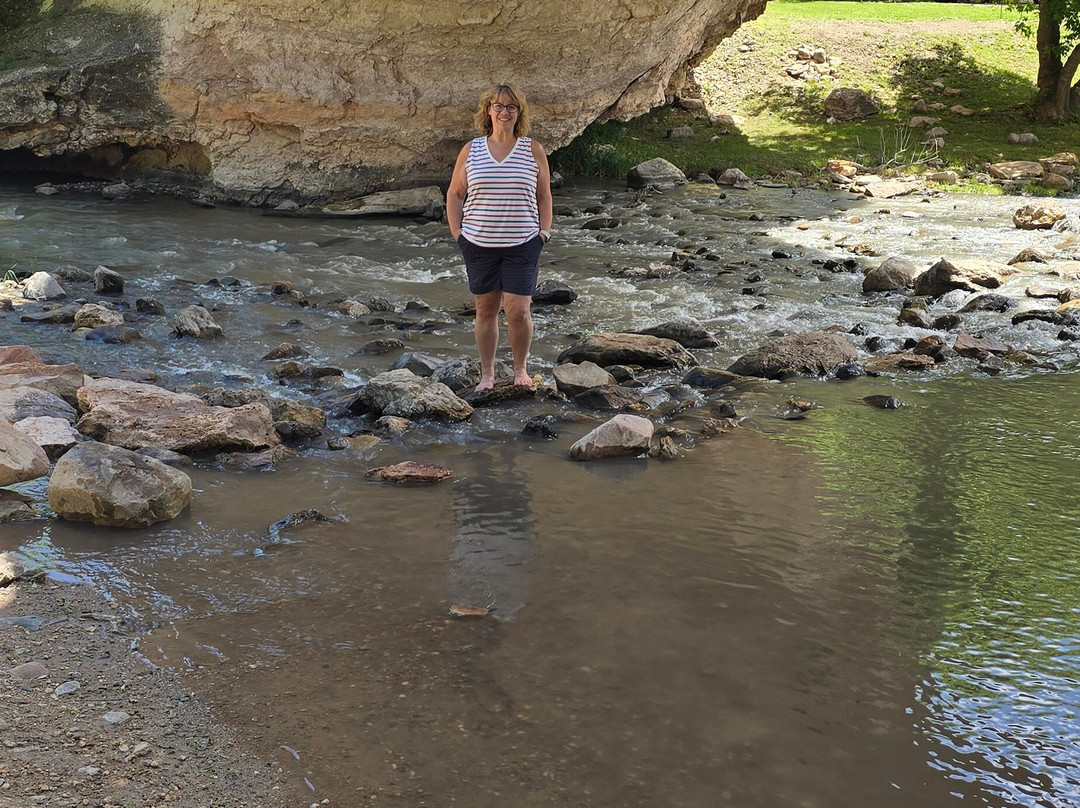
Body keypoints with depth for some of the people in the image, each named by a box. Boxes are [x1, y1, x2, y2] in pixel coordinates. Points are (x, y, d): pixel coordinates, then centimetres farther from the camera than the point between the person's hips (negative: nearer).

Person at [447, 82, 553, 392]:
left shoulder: (533, 151, 3)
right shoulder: (471, 150, 5)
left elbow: (544, 197, 9)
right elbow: (454, 194, 10)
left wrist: (543, 235, 0)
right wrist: (457, 233, 1)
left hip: (522, 245, -1)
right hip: (478, 244, 1)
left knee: (518, 311, -7)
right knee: (485, 309, 9)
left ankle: (521, 369, 15)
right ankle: (487, 374, 20)